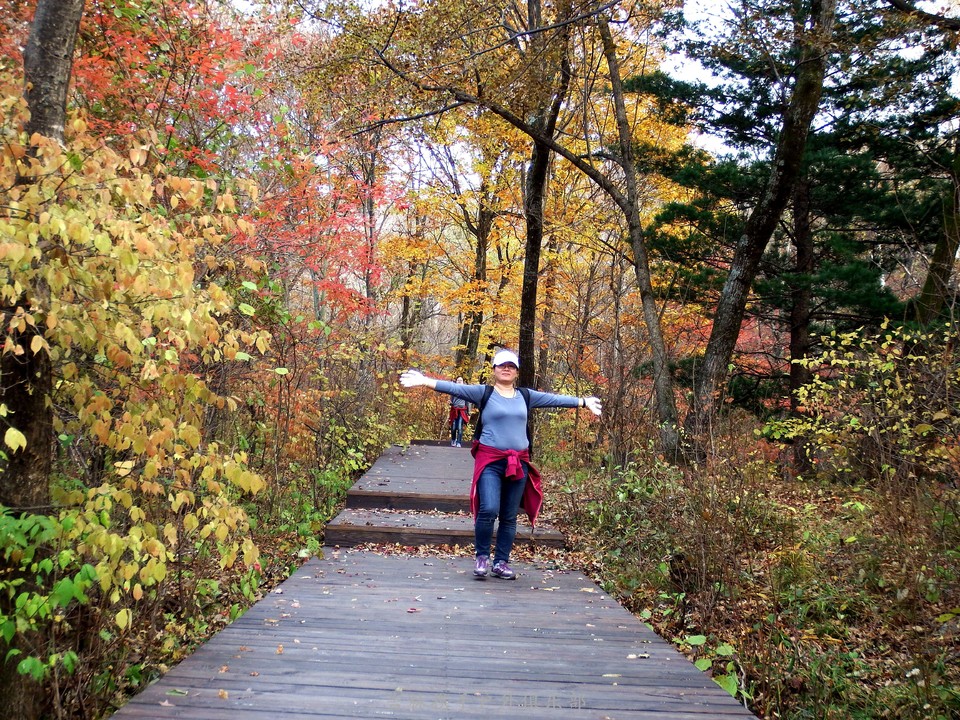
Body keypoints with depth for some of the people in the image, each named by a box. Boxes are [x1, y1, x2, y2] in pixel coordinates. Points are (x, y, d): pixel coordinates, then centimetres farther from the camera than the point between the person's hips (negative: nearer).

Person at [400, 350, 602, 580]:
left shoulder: (525, 396, 12)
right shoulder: (483, 393, 1)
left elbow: (554, 399, 19)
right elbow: (455, 388, -9)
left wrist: (584, 402, 23)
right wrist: (425, 381, -20)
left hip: (518, 463, 4)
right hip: (490, 460, -4)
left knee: (510, 517, 8)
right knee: (488, 510, -17)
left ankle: (501, 562, 20)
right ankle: (482, 557, 5)